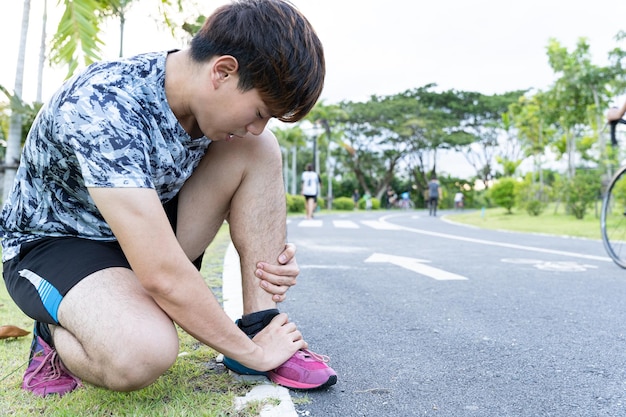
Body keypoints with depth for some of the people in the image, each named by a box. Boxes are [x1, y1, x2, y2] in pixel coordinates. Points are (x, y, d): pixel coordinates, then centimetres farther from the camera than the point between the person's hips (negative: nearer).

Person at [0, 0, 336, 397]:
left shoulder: (213, 99, -9)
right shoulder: (101, 107, -32)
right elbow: (162, 274, -35)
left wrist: (273, 257, -17)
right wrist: (250, 352, -22)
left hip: (150, 233, 7)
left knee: (258, 151, -14)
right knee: (144, 354, -38)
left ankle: (262, 327, -13)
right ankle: (58, 337, -3)